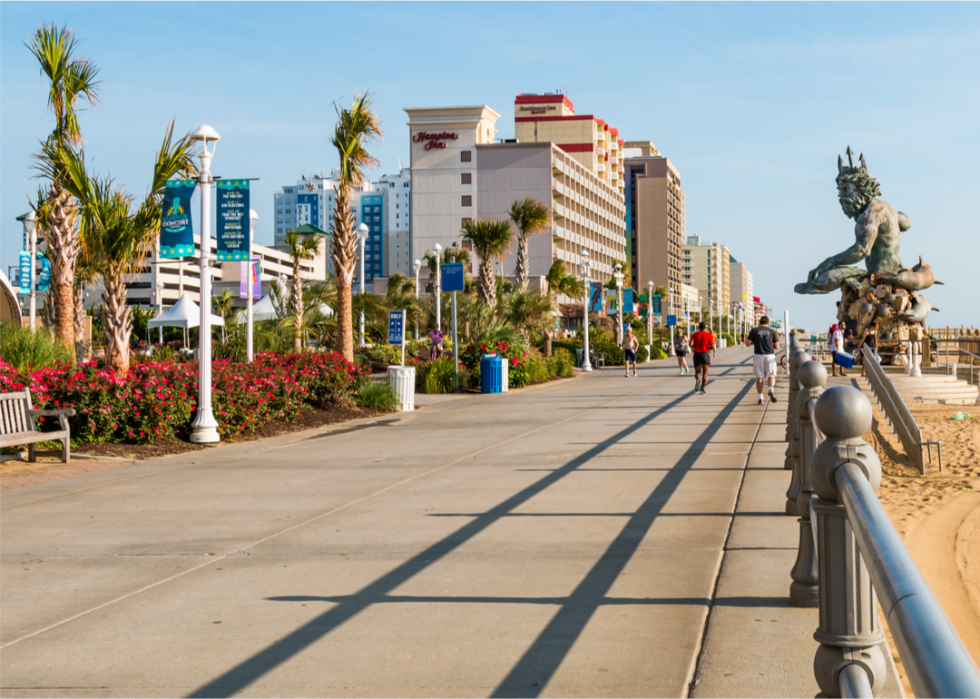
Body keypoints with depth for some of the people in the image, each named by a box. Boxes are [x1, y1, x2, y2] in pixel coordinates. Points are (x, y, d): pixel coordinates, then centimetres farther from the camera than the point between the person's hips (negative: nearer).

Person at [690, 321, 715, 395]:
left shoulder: (695, 335, 6)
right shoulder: (709, 335, 4)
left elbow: (691, 345, -7)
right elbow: (712, 347, -4)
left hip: (697, 354, 1)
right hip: (705, 353, -1)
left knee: (697, 372, 10)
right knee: (705, 373, 5)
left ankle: (698, 379, -25)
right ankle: (702, 388, -9)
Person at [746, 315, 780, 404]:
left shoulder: (754, 330, 3)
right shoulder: (772, 331, 4)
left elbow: (747, 343, -1)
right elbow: (777, 347, 3)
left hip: (758, 356, 0)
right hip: (770, 356, 0)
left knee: (759, 377, 9)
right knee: (771, 376, 12)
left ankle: (761, 398, 4)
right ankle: (771, 390, -16)